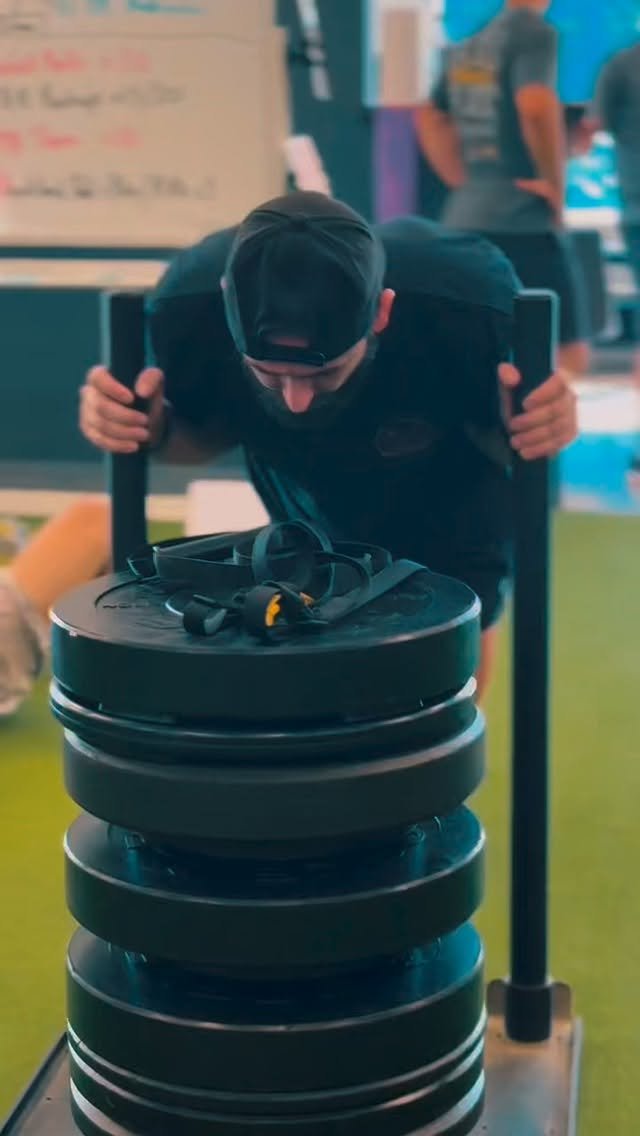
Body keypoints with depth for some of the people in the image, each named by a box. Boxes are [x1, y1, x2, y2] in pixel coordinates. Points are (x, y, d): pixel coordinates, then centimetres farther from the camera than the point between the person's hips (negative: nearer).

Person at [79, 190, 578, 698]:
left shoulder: (470, 304, -41)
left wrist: (537, 421, -43)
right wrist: (152, 426, -33)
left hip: (454, 532, -1)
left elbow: (512, 434, -19)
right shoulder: (188, 308, -34)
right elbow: (206, 431, -10)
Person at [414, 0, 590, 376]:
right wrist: (556, 186, -15)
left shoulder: (467, 46, 17)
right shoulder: (535, 33, -8)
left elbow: (429, 117, 25)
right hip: (525, 221, -8)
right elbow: (536, 106, -25)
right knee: (569, 357, -2)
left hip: (465, 221, 8)